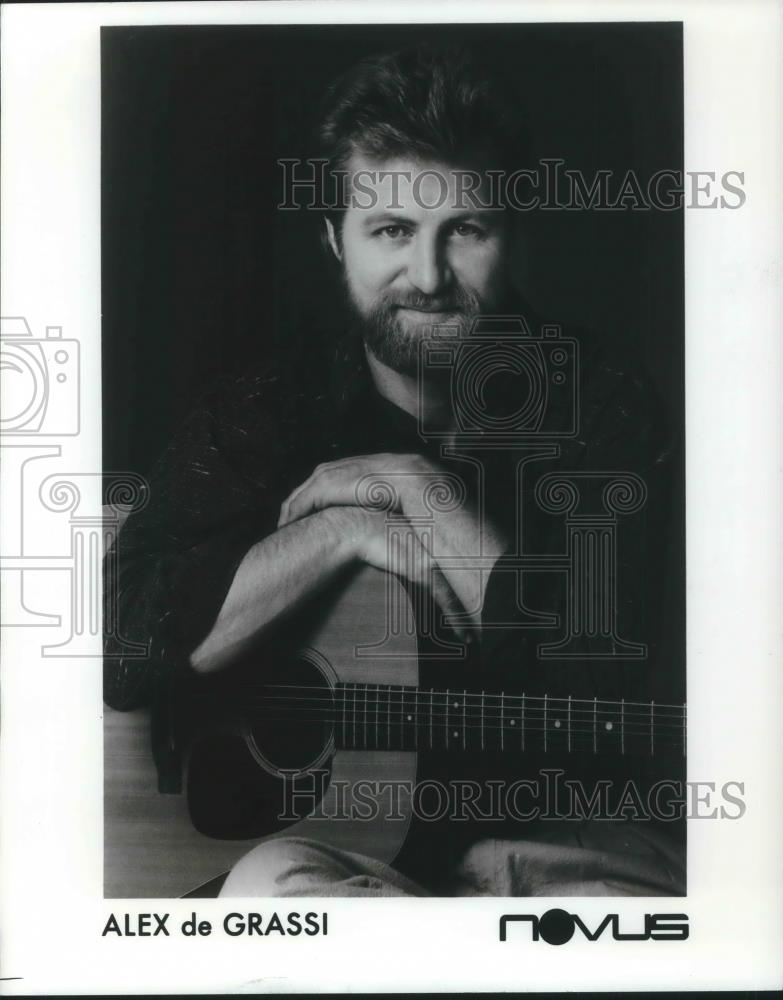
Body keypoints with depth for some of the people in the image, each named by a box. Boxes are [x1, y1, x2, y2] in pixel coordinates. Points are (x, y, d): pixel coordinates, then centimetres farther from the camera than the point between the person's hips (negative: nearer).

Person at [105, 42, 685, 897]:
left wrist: (421, 491, -14)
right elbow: (126, 650, -14)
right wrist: (349, 532, -19)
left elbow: (596, 685, -14)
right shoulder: (260, 418, 0)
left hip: (546, 833, 1)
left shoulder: (599, 402, -3)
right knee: (275, 881, -34)